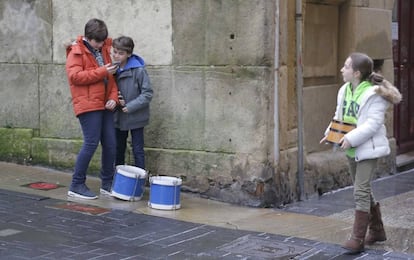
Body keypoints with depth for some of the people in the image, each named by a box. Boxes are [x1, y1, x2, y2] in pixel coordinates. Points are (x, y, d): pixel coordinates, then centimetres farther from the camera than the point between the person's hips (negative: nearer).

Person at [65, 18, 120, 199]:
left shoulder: (103, 50, 16)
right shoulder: (76, 52, -4)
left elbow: (111, 77, 19)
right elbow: (74, 76, -17)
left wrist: (113, 97, 3)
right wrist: (101, 71, -17)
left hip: (104, 105, 7)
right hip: (88, 105, -7)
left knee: (110, 144, 4)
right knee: (91, 143, -10)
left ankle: (107, 184, 18)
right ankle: (77, 185, 1)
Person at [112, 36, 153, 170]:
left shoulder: (139, 70, -17)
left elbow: (148, 93, -15)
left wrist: (130, 106, -19)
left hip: (135, 117, -6)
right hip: (118, 117, 6)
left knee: (137, 150, 2)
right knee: (118, 149, 17)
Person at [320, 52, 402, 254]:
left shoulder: (373, 94, -17)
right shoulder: (345, 90, 6)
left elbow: (373, 123, -22)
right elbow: (339, 116, 15)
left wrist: (351, 138, -27)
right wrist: (331, 133, -2)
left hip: (368, 149, -8)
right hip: (352, 149, 9)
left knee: (361, 192, -11)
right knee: (364, 191, 17)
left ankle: (357, 239, -6)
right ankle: (377, 230, 33)